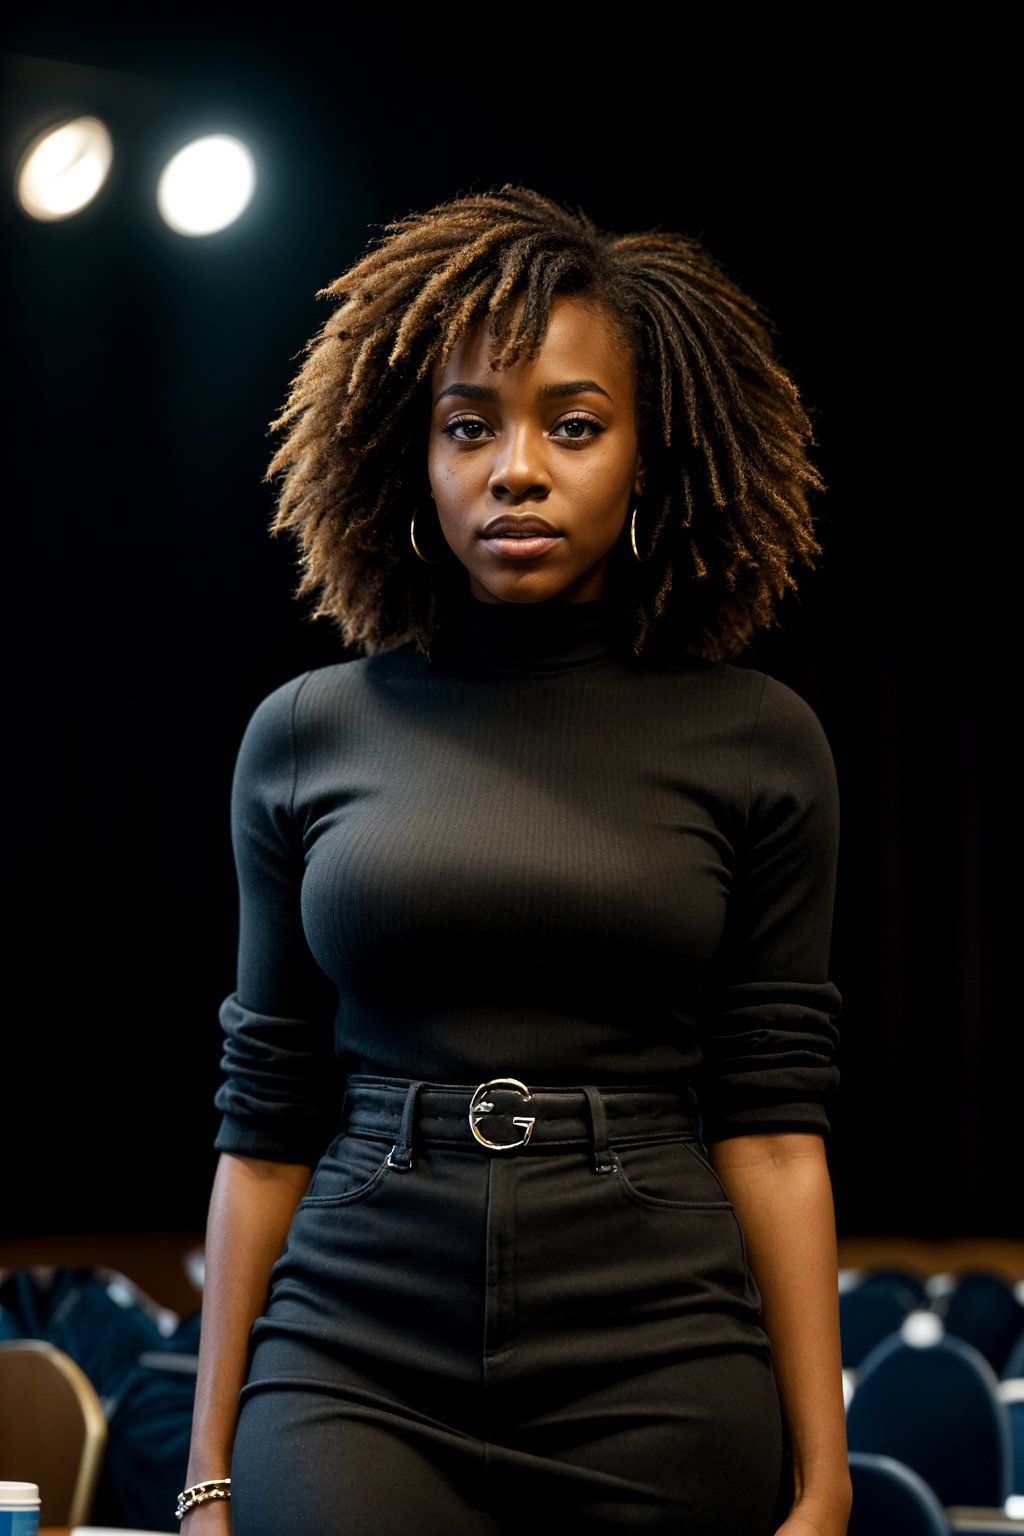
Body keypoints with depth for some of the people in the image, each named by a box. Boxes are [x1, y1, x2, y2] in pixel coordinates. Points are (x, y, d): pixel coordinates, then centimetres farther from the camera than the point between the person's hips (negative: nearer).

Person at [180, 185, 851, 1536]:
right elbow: (267, 1119, 7)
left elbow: (772, 1126, 1)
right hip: (352, 1378, 0)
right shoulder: (308, 737, 6)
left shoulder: (754, 744, 3)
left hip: (658, 1391, 0)